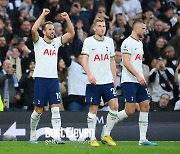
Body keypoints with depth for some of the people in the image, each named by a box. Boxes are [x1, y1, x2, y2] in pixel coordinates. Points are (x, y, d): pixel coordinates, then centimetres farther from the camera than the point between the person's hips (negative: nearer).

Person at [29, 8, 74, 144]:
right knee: (39, 110, 3)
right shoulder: (39, 42, 1)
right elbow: (33, 30, -18)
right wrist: (43, 15, -17)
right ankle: (33, 134, 20)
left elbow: (71, 33, 9)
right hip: (41, 78, -3)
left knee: (56, 109, -6)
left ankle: (57, 136, -11)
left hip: (54, 79, 3)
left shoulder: (56, 42, 13)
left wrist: (67, 19, -3)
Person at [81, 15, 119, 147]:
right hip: (93, 82, -4)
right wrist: (89, 75, -23)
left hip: (108, 81, 4)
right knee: (93, 109, 0)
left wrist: (114, 79, 15)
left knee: (115, 106, -7)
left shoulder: (109, 41, 11)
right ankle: (92, 138, 7)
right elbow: (84, 60, -9)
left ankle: (106, 135, 5)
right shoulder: (88, 41, -3)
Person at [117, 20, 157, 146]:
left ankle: (143, 139, 2)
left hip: (140, 80, 9)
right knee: (130, 111, -12)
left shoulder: (140, 43, 17)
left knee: (145, 106, 1)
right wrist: (138, 76, -26)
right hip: (129, 81, -9)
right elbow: (126, 62, -19)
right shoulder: (128, 42, -11)